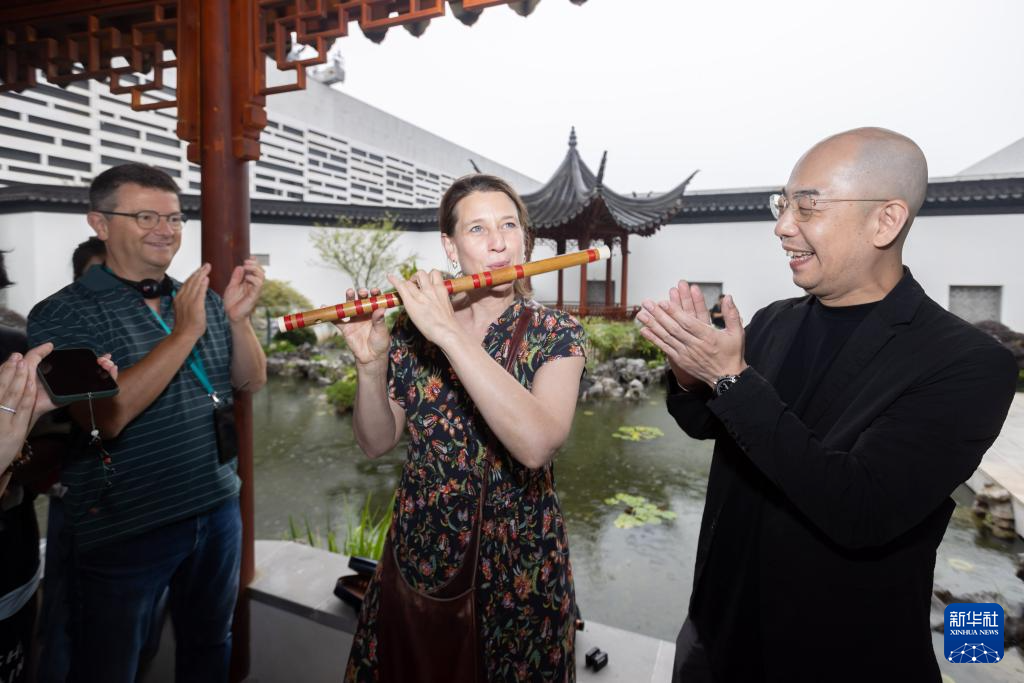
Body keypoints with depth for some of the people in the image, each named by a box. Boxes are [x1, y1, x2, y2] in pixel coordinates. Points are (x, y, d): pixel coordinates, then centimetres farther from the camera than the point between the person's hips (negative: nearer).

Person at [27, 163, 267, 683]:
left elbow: (251, 381, 2)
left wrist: (238, 318, -14)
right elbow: (103, 419, -24)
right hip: (124, 529, -4)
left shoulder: (203, 299, 4)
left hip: (218, 508, 5)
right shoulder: (63, 314, -11)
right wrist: (183, 334, -24)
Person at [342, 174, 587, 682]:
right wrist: (371, 364, -20)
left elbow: (536, 445, -30)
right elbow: (377, 443, -2)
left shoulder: (556, 334, -12)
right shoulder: (415, 324, -4)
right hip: (420, 549, 3)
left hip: (517, 561, -2)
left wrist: (451, 334, -30)